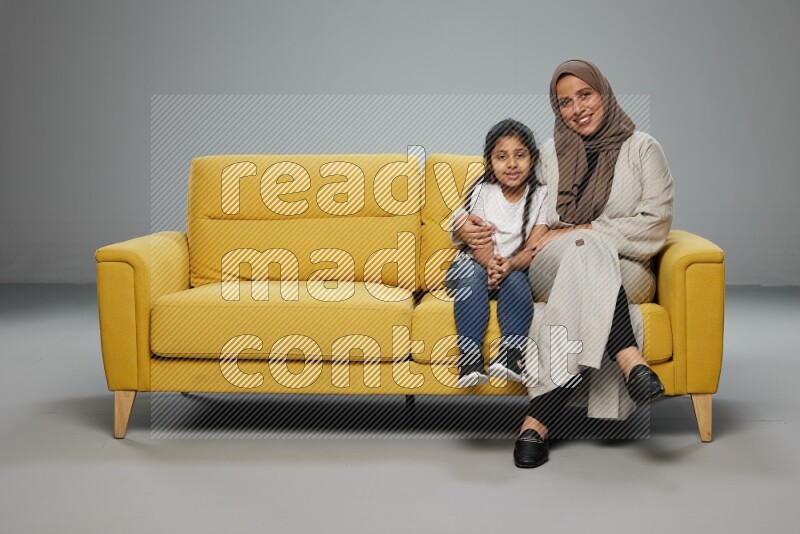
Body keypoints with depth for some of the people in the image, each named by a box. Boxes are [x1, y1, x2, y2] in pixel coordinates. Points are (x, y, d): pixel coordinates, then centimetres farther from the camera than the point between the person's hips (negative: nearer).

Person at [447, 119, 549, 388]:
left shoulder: (540, 196, -2)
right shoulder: (481, 192, -3)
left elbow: (533, 248, -12)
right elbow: (481, 244, -13)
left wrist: (508, 265, -33)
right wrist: (492, 265, -37)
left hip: (517, 269, 1)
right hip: (473, 265, 0)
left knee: (516, 278, -32)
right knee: (473, 274, -32)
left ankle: (512, 352, -44)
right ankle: (470, 357, -44)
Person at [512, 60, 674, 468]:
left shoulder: (641, 148, 6)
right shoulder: (552, 153, 17)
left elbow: (657, 221, -3)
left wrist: (588, 231, -12)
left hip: (625, 273, -1)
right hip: (553, 268, 2)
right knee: (584, 249, -36)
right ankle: (629, 358, -52)